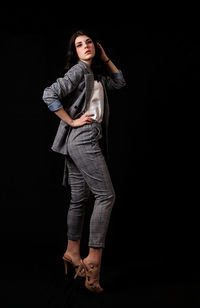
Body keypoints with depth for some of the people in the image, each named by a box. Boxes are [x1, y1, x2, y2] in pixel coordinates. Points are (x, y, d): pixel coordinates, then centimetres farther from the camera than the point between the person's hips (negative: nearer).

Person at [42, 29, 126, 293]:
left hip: (88, 140, 9)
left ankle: (72, 253, 20)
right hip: (83, 138, -9)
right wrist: (72, 121, -14)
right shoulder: (79, 70, -6)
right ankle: (94, 258, -11)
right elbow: (49, 94, -17)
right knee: (106, 195, -12)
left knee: (79, 199, 11)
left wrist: (105, 58, 23)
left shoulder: (96, 76, 19)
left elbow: (120, 82, 31)